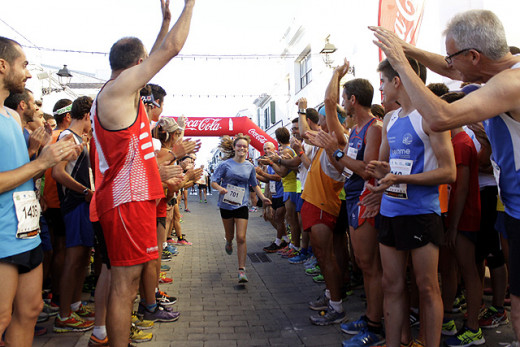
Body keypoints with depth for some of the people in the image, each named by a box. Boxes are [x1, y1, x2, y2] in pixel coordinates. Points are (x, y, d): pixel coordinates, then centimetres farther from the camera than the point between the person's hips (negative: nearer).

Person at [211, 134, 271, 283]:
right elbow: (213, 182, -6)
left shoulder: (250, 166, 3)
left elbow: (254, 184, 15)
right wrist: (220, 188, -27)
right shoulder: (226, 164, -6)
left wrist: (262, 197, 3)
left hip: (241, 205, 0)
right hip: (226, 204, 0)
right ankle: (228, 243, 56)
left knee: (241, 238, -9)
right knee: (230, 235, 17)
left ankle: (242, 270, -4)